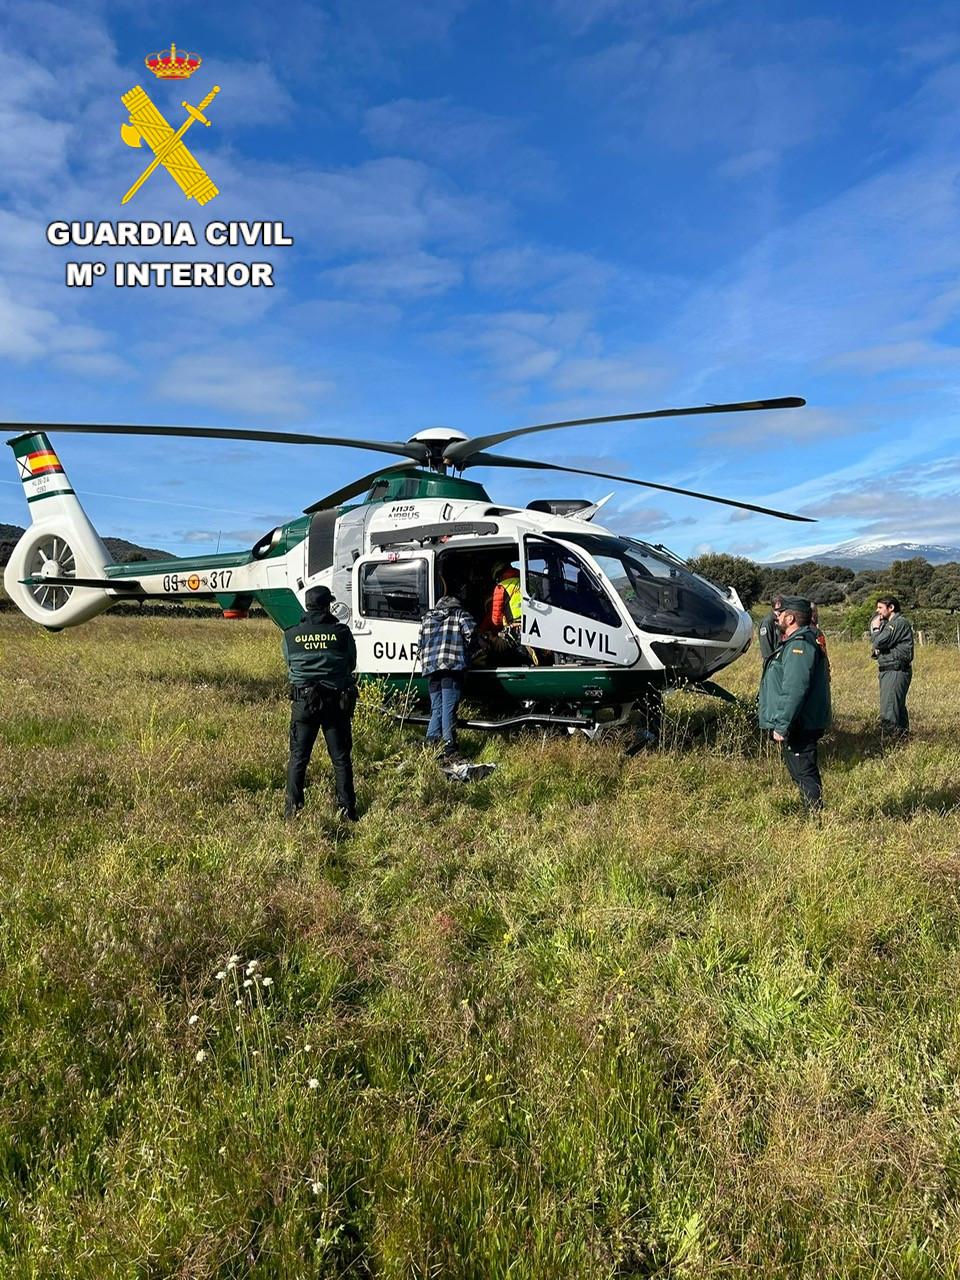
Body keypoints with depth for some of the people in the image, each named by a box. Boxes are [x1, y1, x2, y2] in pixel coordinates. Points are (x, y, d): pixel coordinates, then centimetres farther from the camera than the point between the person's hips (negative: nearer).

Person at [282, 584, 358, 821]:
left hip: (303, 702, 1)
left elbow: (289, 667, 10)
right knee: (341, 757, 8)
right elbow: (351, 666, 6)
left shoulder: (291, 635, -1)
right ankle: (346, 809, 12)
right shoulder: (342, 632, -5)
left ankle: (292, 809, 13)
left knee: (298, 757, 10)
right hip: (337, 701, -1)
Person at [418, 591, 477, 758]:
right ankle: (449, 747, -9)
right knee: (449, 708, -5)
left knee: (436, 708, 10)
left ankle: (430, 744, 2)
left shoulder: (426, 618, 26)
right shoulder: (460, 614, 11)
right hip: (452, 665, -4)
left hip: (430, 667, 4)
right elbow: (471, 633, -4)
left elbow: (421, 644, 20)